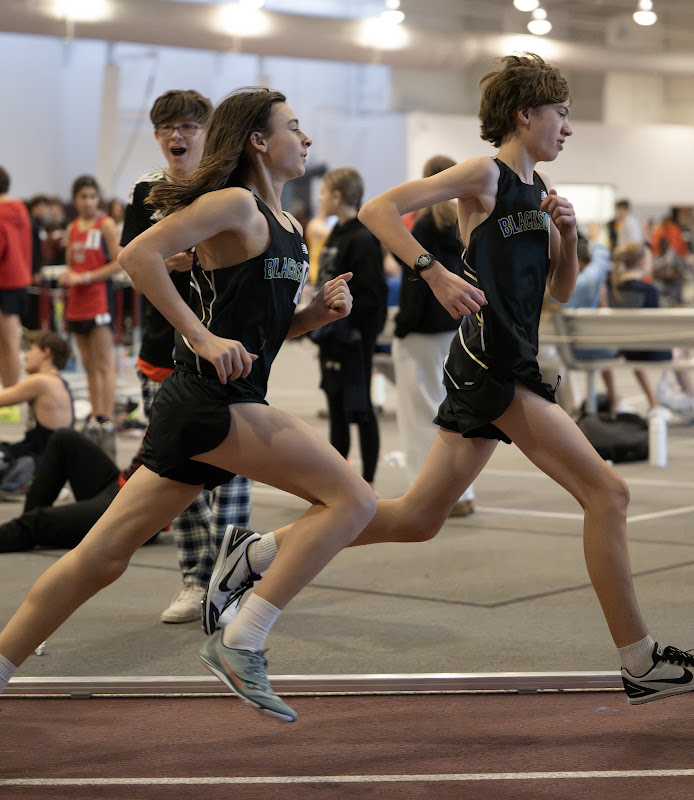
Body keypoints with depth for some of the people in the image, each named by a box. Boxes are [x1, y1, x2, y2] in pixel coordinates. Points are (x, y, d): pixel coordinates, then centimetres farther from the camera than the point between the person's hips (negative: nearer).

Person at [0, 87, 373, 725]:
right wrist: (202, 337, -19)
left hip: (213, 406, 9)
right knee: (352, 497, -12)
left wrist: (319, 312, 7)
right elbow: (139, 255, -17)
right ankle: (240, 643, -10)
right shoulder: (235, 204, -7)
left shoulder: (285, 226, 20)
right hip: (209, 401, -9)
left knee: (104, 557, 10)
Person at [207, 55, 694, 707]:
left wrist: (566, 234, 3)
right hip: (491, 362, -9)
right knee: (606, 492, -10)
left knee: (417, 519, 10)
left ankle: (257, 554, 17)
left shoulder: (539, 188, 19)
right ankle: (641, 664, -4)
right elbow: (377, 209, -13)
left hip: (512, 367, 9)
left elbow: (561, 290, 22)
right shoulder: (484, 176, -6)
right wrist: (436, 275, -23)